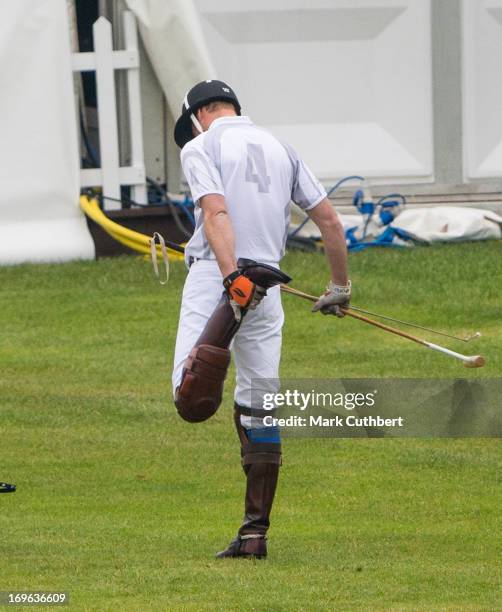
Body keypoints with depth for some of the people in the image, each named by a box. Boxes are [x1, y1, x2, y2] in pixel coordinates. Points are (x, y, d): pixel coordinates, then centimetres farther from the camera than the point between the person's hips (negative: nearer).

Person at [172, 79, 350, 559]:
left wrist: (231, 277, -28)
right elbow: (329, 220, 15)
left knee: (188, 396, -14)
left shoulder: (201, 147, 0)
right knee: (260, 409, 9)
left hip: (214, 274, -5)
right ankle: (255, 531, 8)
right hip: (267, 286, 5)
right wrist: (339, 287, 24)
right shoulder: (280, 149, 17)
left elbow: (217, 215, -17)